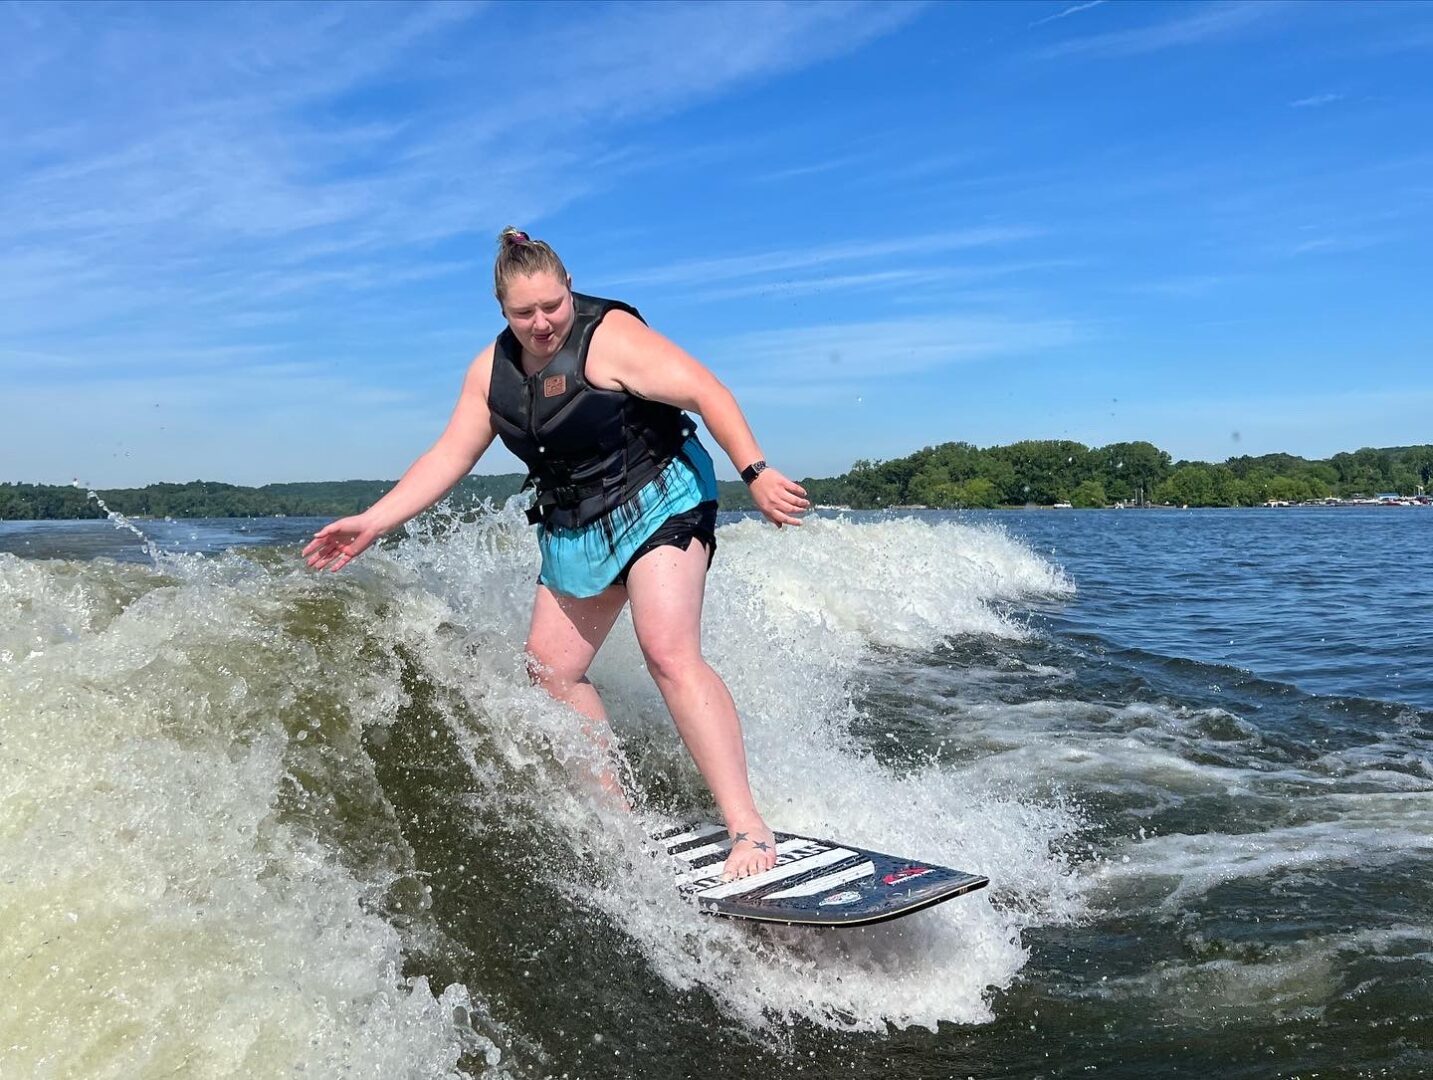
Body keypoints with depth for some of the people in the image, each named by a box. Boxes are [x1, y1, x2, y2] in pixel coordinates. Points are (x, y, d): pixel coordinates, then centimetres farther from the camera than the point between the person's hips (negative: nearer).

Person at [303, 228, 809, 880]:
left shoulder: (609, 336, -16)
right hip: (574, 529, 8)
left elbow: (703, 392, -21)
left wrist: (755, 473, -30)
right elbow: (449, 458, 6)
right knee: (551, 669, 8)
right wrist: (371, 523, 0)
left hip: (657, 504, -8)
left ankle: (748, 828, -23)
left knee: (670, 655, -23)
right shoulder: (493, 370, 4)